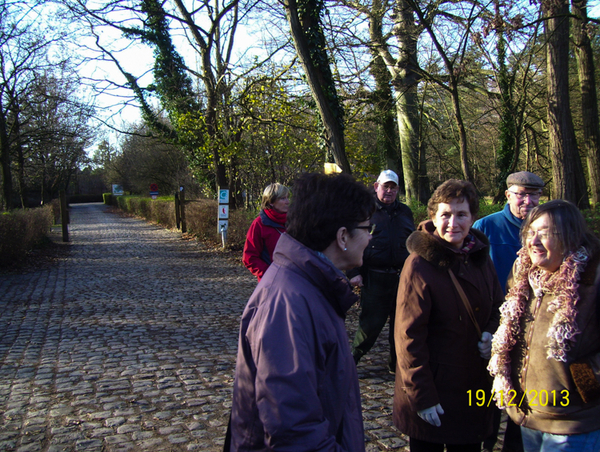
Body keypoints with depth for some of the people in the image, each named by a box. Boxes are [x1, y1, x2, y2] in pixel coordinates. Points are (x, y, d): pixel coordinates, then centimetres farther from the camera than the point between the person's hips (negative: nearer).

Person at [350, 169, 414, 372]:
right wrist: (354, 272, -9)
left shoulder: (405, 212, 15)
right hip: (374, 278, -5)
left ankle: (396, 363, 27)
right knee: (371, 323, -3)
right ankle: (353, 357, 19)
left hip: (402, 278, 5)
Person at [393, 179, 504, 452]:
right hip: (433, 390, -6)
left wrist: (491, 333, -6)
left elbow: (497, 306, 15)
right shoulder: (419, 265, -18)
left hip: (474, 386, 6)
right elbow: (409, 337, -18)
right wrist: (422, 396, -18)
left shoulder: (479, 256, 2)